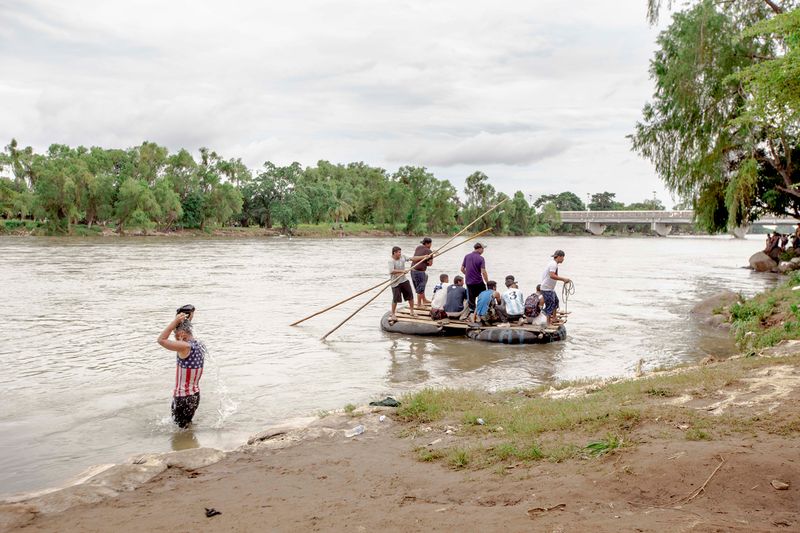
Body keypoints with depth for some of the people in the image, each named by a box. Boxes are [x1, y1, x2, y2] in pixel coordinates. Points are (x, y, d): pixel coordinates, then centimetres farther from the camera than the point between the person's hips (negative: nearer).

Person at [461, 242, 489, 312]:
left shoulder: (467, 256, 2)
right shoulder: (481, 258, -12)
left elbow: (462, 269, 8)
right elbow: (483, 272, -18)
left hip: (469, 282, 4)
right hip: (478, 282, -4)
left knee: (471, 300, 9)